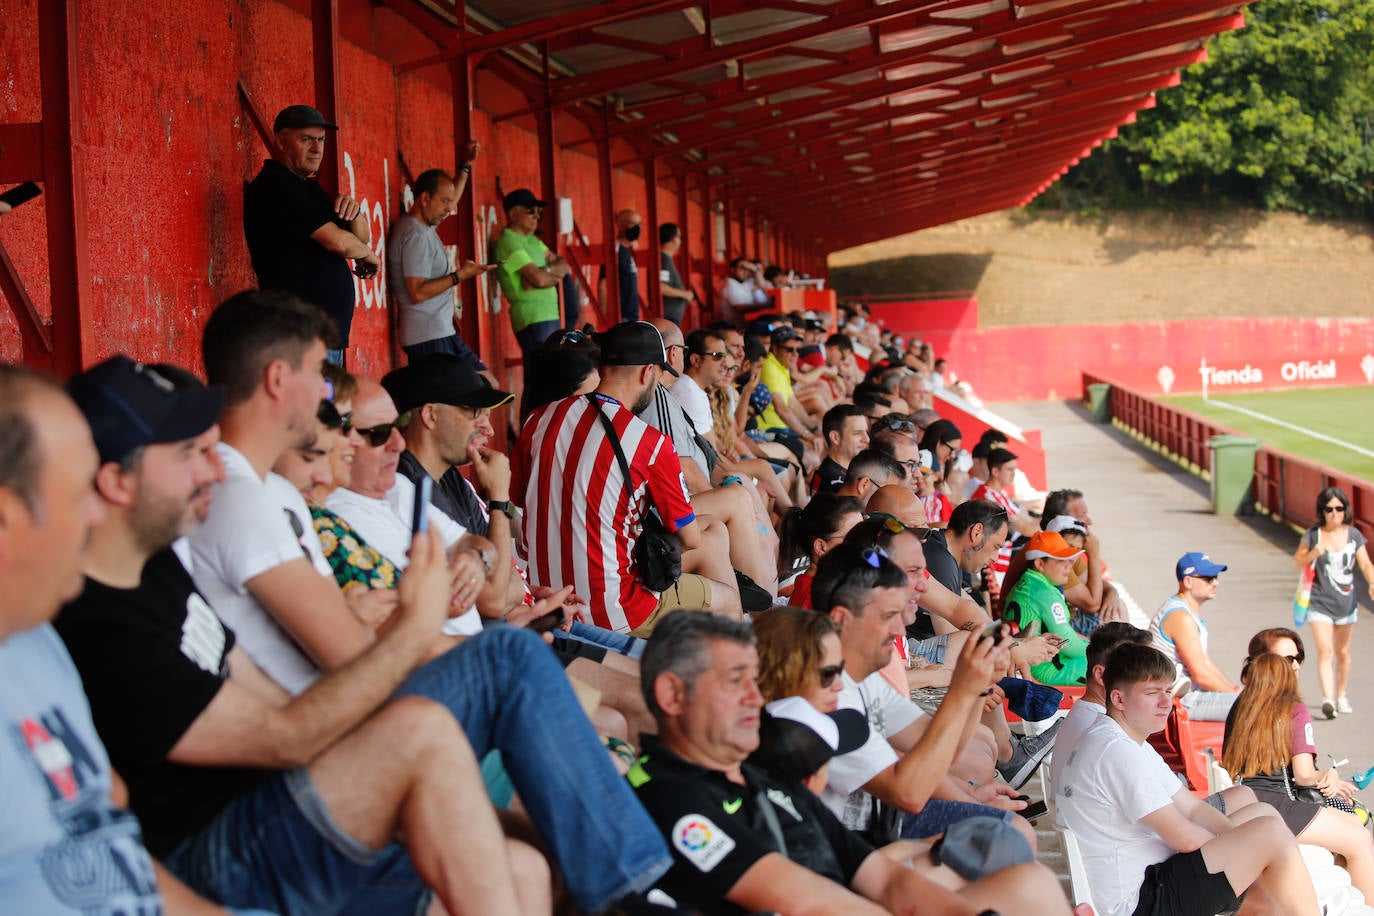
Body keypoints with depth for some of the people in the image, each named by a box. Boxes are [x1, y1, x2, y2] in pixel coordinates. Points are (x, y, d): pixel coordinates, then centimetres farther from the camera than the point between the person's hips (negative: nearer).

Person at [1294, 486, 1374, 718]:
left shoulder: (1353, 535, 1)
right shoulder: (1313, 534, -4)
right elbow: (1298, 561, 3)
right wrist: (1313, 554, -17)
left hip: (1346, 602, 3)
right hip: (1319, 603, -3)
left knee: (1342, 653, 15)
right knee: (1325, 651, -16)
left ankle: (1341, 696, 33)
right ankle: (1328, 699, -25)